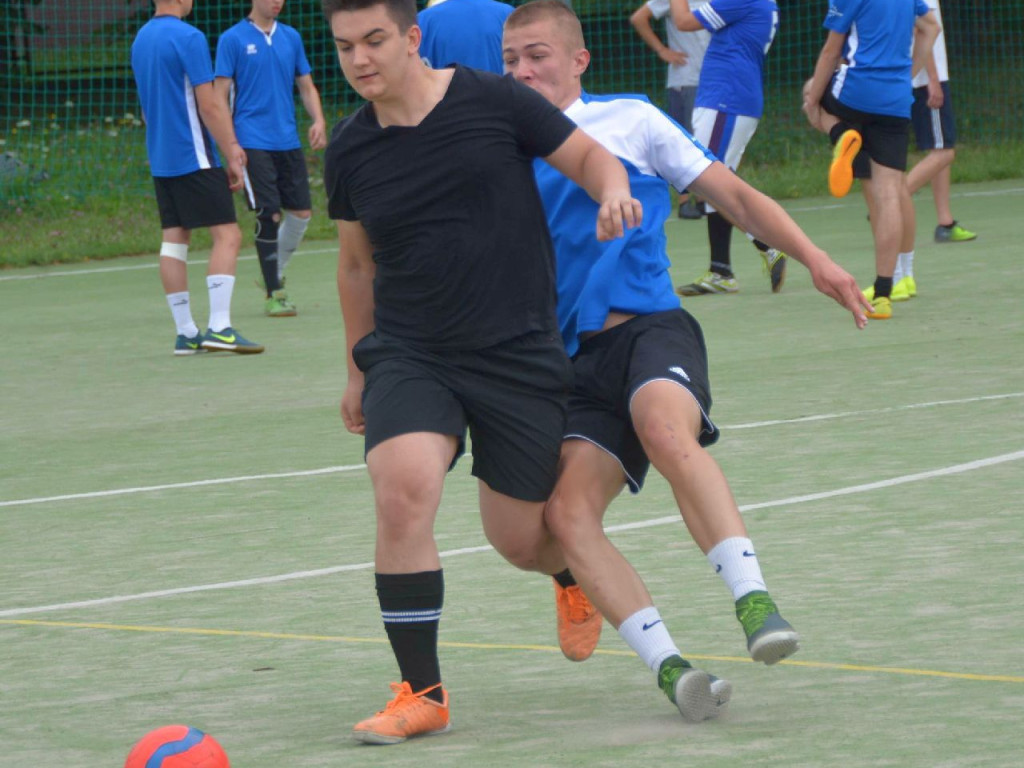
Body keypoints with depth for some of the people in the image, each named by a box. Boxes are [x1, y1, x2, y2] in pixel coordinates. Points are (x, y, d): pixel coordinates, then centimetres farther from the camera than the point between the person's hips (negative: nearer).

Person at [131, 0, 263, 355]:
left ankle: (185, 333, 7)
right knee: (227, 235, -6)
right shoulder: (189, 37, -13)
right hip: (195, 158, -8)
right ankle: (219, 328, -16)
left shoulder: (140, 39, 12)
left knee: (174, 240, 8)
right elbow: (208, 106, -16)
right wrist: (231, 154, -11)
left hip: (160, 160, 8)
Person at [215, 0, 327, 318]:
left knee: (301, 212, 3)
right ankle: (274, 293, 1)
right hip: (254, 144, -5)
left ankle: (276, 272, 25)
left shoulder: (291, 38, 11)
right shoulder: (233, 39, -3)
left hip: (288, 142, 5)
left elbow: (306, 86, 16)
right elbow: (220, 95, -4)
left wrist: (318, 120, -3)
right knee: (269, 215, -8)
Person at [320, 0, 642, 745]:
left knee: (520, 540, 5)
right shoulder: (350, 151, 1)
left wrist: (614, 194, -22)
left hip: (519, 352, -2)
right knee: (403, 495, -24)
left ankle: (578, 570, 46)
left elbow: (590, 155, 1)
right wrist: (358, 369, 23)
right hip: (408, 354, 2)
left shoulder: (492, 101, -8)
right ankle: (422, 695, -13)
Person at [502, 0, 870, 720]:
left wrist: (814, 259, 0)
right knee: (567, 512, -22)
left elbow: (733, 194, 11)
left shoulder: (629, 120, 10)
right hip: (575, 357, 4)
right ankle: (668, 667, -24)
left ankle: (754, 600, -40)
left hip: (650, 326, -4)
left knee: (665, 429, -38)